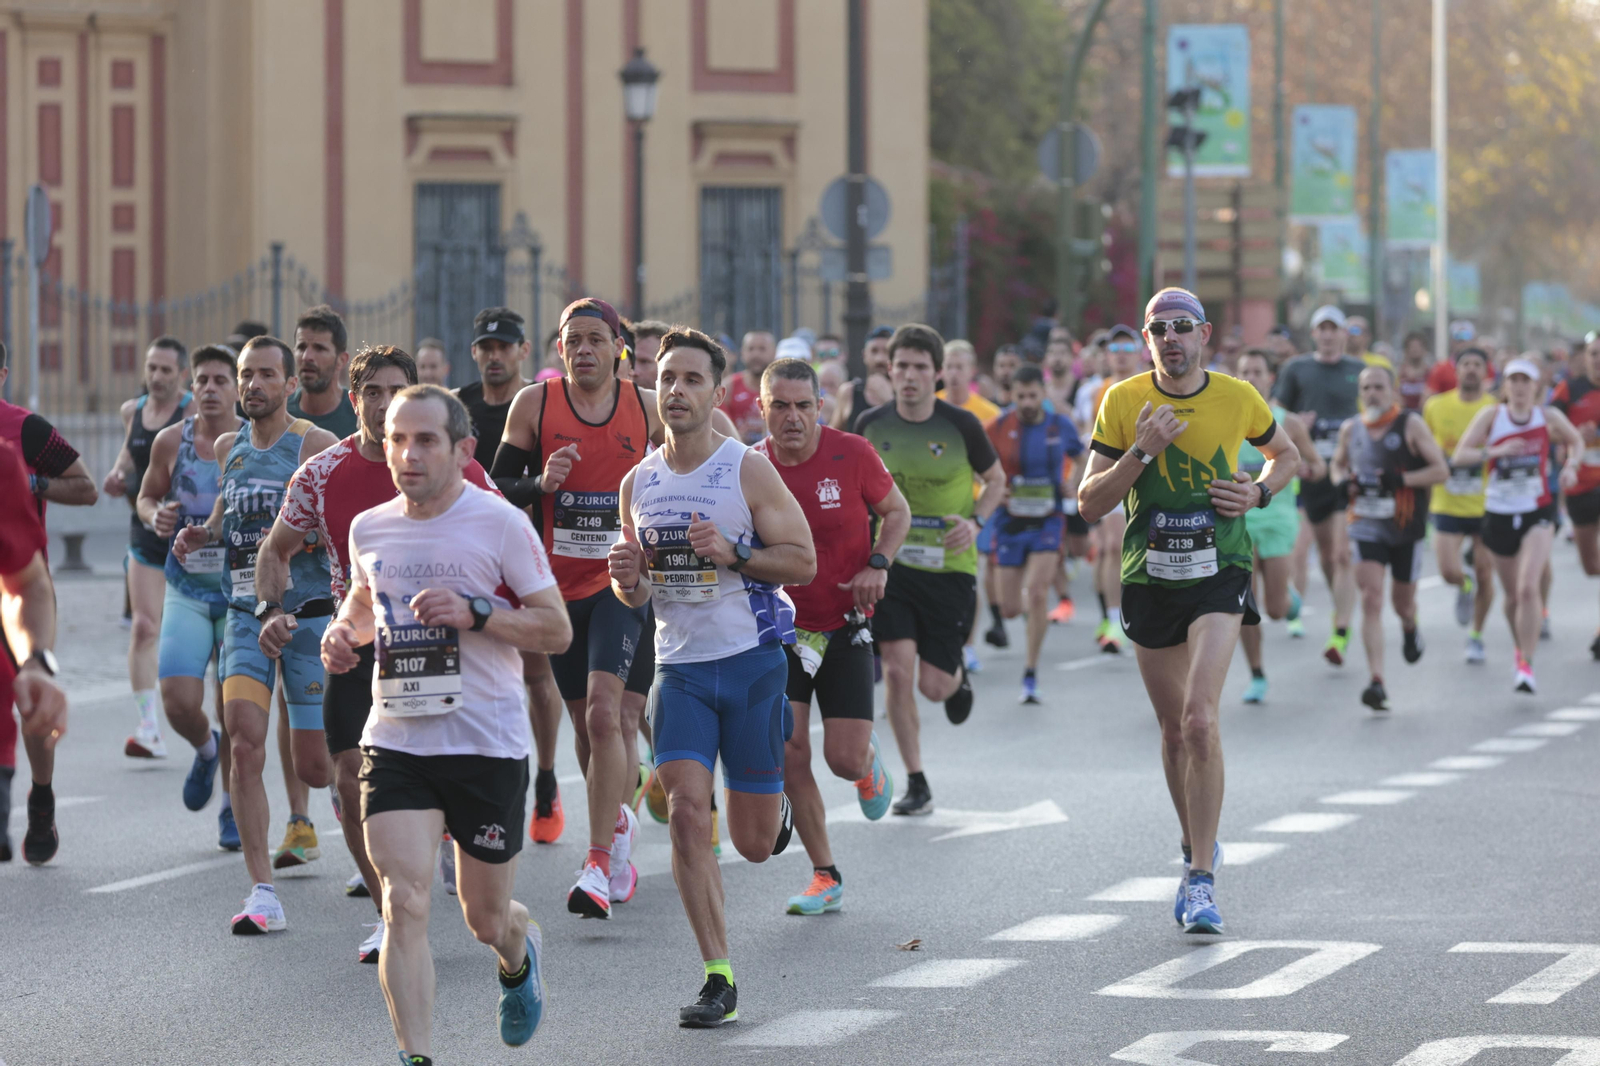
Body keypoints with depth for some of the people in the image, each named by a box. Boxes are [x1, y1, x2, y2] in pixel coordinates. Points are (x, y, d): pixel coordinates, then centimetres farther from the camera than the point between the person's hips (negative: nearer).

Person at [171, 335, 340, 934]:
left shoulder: (316, 446, -6)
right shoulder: (229, 447, 12)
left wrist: (299, 537, -29)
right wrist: (199, 536, 6)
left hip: (308, 612, -4)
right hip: (246, 613, 4)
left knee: (314, 766, 0)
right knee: (244, 743, -15)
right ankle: (263, 895, -14)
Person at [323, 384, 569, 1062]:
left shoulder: (500, 523, -8)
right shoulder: (369, 529, 6)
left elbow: (557, 630, -7)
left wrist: (473, 613, -21)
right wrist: (344, 632, 2)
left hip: (488, 744, -2)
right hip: (395, 742, 2)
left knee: (486, 918, 11)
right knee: (403, 902, -15)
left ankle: (520, 954, 48)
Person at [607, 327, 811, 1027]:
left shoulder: (748, 471, -7)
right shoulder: (638, 484, 7)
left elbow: (803, 560, -7)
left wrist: (731, 552, -22)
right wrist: (628, 582, -7)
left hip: (752, 660, -3)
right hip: (680, 666, 3)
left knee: (753, 844, 4)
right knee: (688, 813, -15)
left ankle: (773, 804, 44)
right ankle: (718, 978, -10)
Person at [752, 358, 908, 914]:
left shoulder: (851, 454, -11)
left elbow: (898, 512, 4)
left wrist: (877, 565, -13)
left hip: (845, 627, -1)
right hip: (782, 628, 1)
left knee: (844, 759, -5)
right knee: (789, 753, -8)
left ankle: (869, 760, 35)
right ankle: (826, 877, 6)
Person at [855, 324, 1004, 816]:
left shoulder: (961, 425, -8)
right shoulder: (871, 425, -2)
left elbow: (996, 480, 6)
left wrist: (974, 521, -12)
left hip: (949, 567, -1)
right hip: (890, 563, 1)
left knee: (934, 685, -2)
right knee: (897, 670, -11)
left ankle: (959, 678, 39)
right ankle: (916, 784, 3)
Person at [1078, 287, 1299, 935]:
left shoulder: (1238, 398, -1)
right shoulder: (1123, 402, -2)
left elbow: (1285, 455, 19)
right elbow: (1089, 504, -3)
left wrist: (1260, 492, -1)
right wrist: (1141, 452, -17)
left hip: (1219, 573, -2)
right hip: (1149, 579, 2)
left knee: (1199, 718, -19)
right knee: (1174, 731, 11)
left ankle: (1201, 880, -16)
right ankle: (1196, 849, 35)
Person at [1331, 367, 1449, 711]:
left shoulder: (1411, 425, -7)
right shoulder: (1350, 429, 4)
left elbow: (1441, 470, -9)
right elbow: (1338, 465, 21)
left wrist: (1400, 480, -22)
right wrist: (1344, 482, -3)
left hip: (1406, 527, -1)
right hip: (1366, 525, 1)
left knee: (1403, 601, 13)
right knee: (1371, 600, -13)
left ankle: (1410, 629, 52)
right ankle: (1376, 681, -17)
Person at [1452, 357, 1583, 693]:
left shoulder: (1548, 417, -2)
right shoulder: (1491, 416, -5)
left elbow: (1575, 440, 17)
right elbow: (1459, 456, -11)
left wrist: (1571, 466, -2)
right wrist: (1495, 451, -26)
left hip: (1538, 513, -1)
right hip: (1499, 514, 1)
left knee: (1528, 587, -19)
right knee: (1512, 595, 12)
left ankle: (1526, 666, -17)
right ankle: (1522, 650, 38)